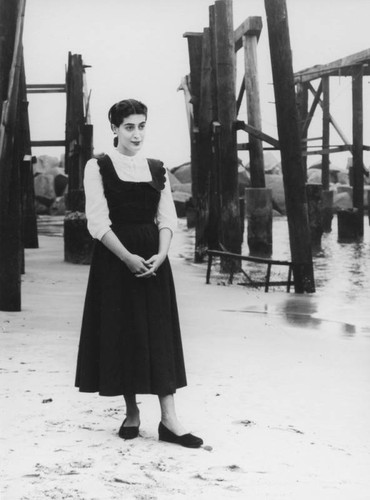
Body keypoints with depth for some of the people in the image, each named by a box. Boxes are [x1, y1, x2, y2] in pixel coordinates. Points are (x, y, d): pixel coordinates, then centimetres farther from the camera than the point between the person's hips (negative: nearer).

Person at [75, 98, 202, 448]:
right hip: (114, 259, -3)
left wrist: (161, 254, -11)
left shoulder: (156, 169, 10)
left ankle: (168, 419, -2)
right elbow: (98, 222, -9)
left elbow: (167, 218, 6)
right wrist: (128, 257, -18)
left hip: (153, 258, 3)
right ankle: (131, 413, 14)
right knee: (122, 333, 1)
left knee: (160, 334, -1)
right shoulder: (98, 167, -2)